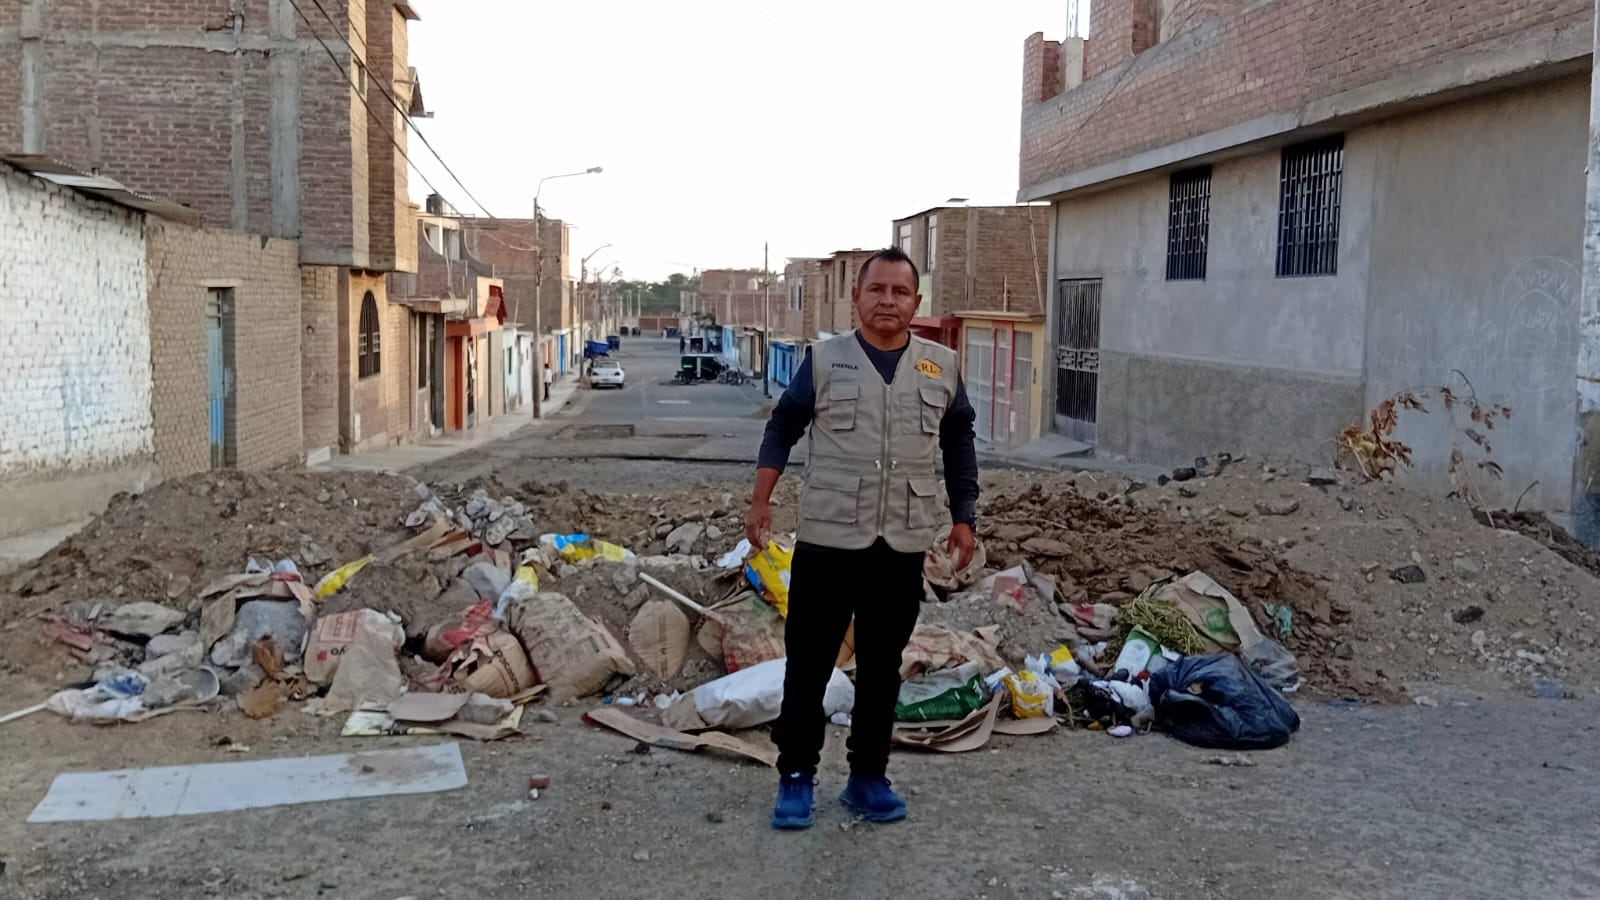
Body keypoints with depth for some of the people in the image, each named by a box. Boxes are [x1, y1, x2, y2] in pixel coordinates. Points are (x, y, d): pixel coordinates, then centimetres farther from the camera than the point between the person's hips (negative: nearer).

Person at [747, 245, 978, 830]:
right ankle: (796, 776, 17)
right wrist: (761, 500, -1)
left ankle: (868, 777, 23)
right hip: (826, 539, -2)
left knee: (882, 667, 10)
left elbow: (959, 443, 14)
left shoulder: (942, 367, 5)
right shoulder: (824, 360, 0)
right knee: (809, 663, 4)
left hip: (904, 545, 2)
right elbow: (783, 427, 6)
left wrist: (964, 517, 10)